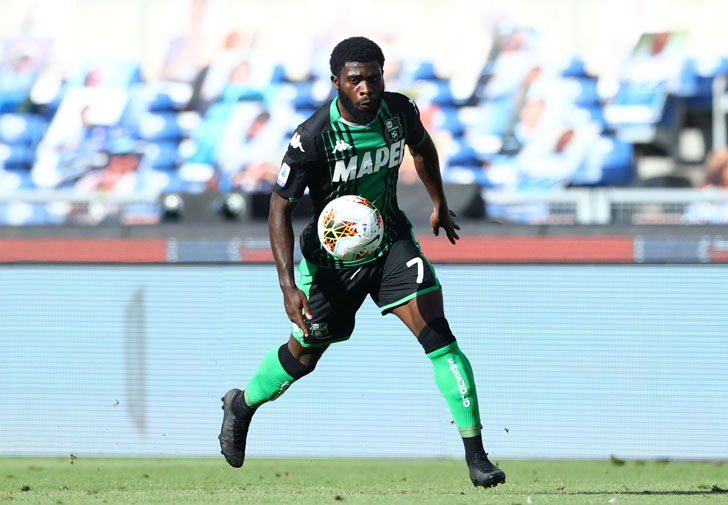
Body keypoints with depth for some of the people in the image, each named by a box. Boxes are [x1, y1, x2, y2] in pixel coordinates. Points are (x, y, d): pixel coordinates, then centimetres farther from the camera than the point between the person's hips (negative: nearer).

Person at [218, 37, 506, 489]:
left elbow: (422, 146, 14)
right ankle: (241, 406, 47)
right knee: (305, 354, 15)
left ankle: (476, 455, -15)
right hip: (331, 257, -2)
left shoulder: (400, 111, -12)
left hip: (391, 240, 2)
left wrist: (440, 204, 27)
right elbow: (280, 207, -18)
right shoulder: (313, 138, -25)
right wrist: (288, 286, -26)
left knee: (437, 332, -16)